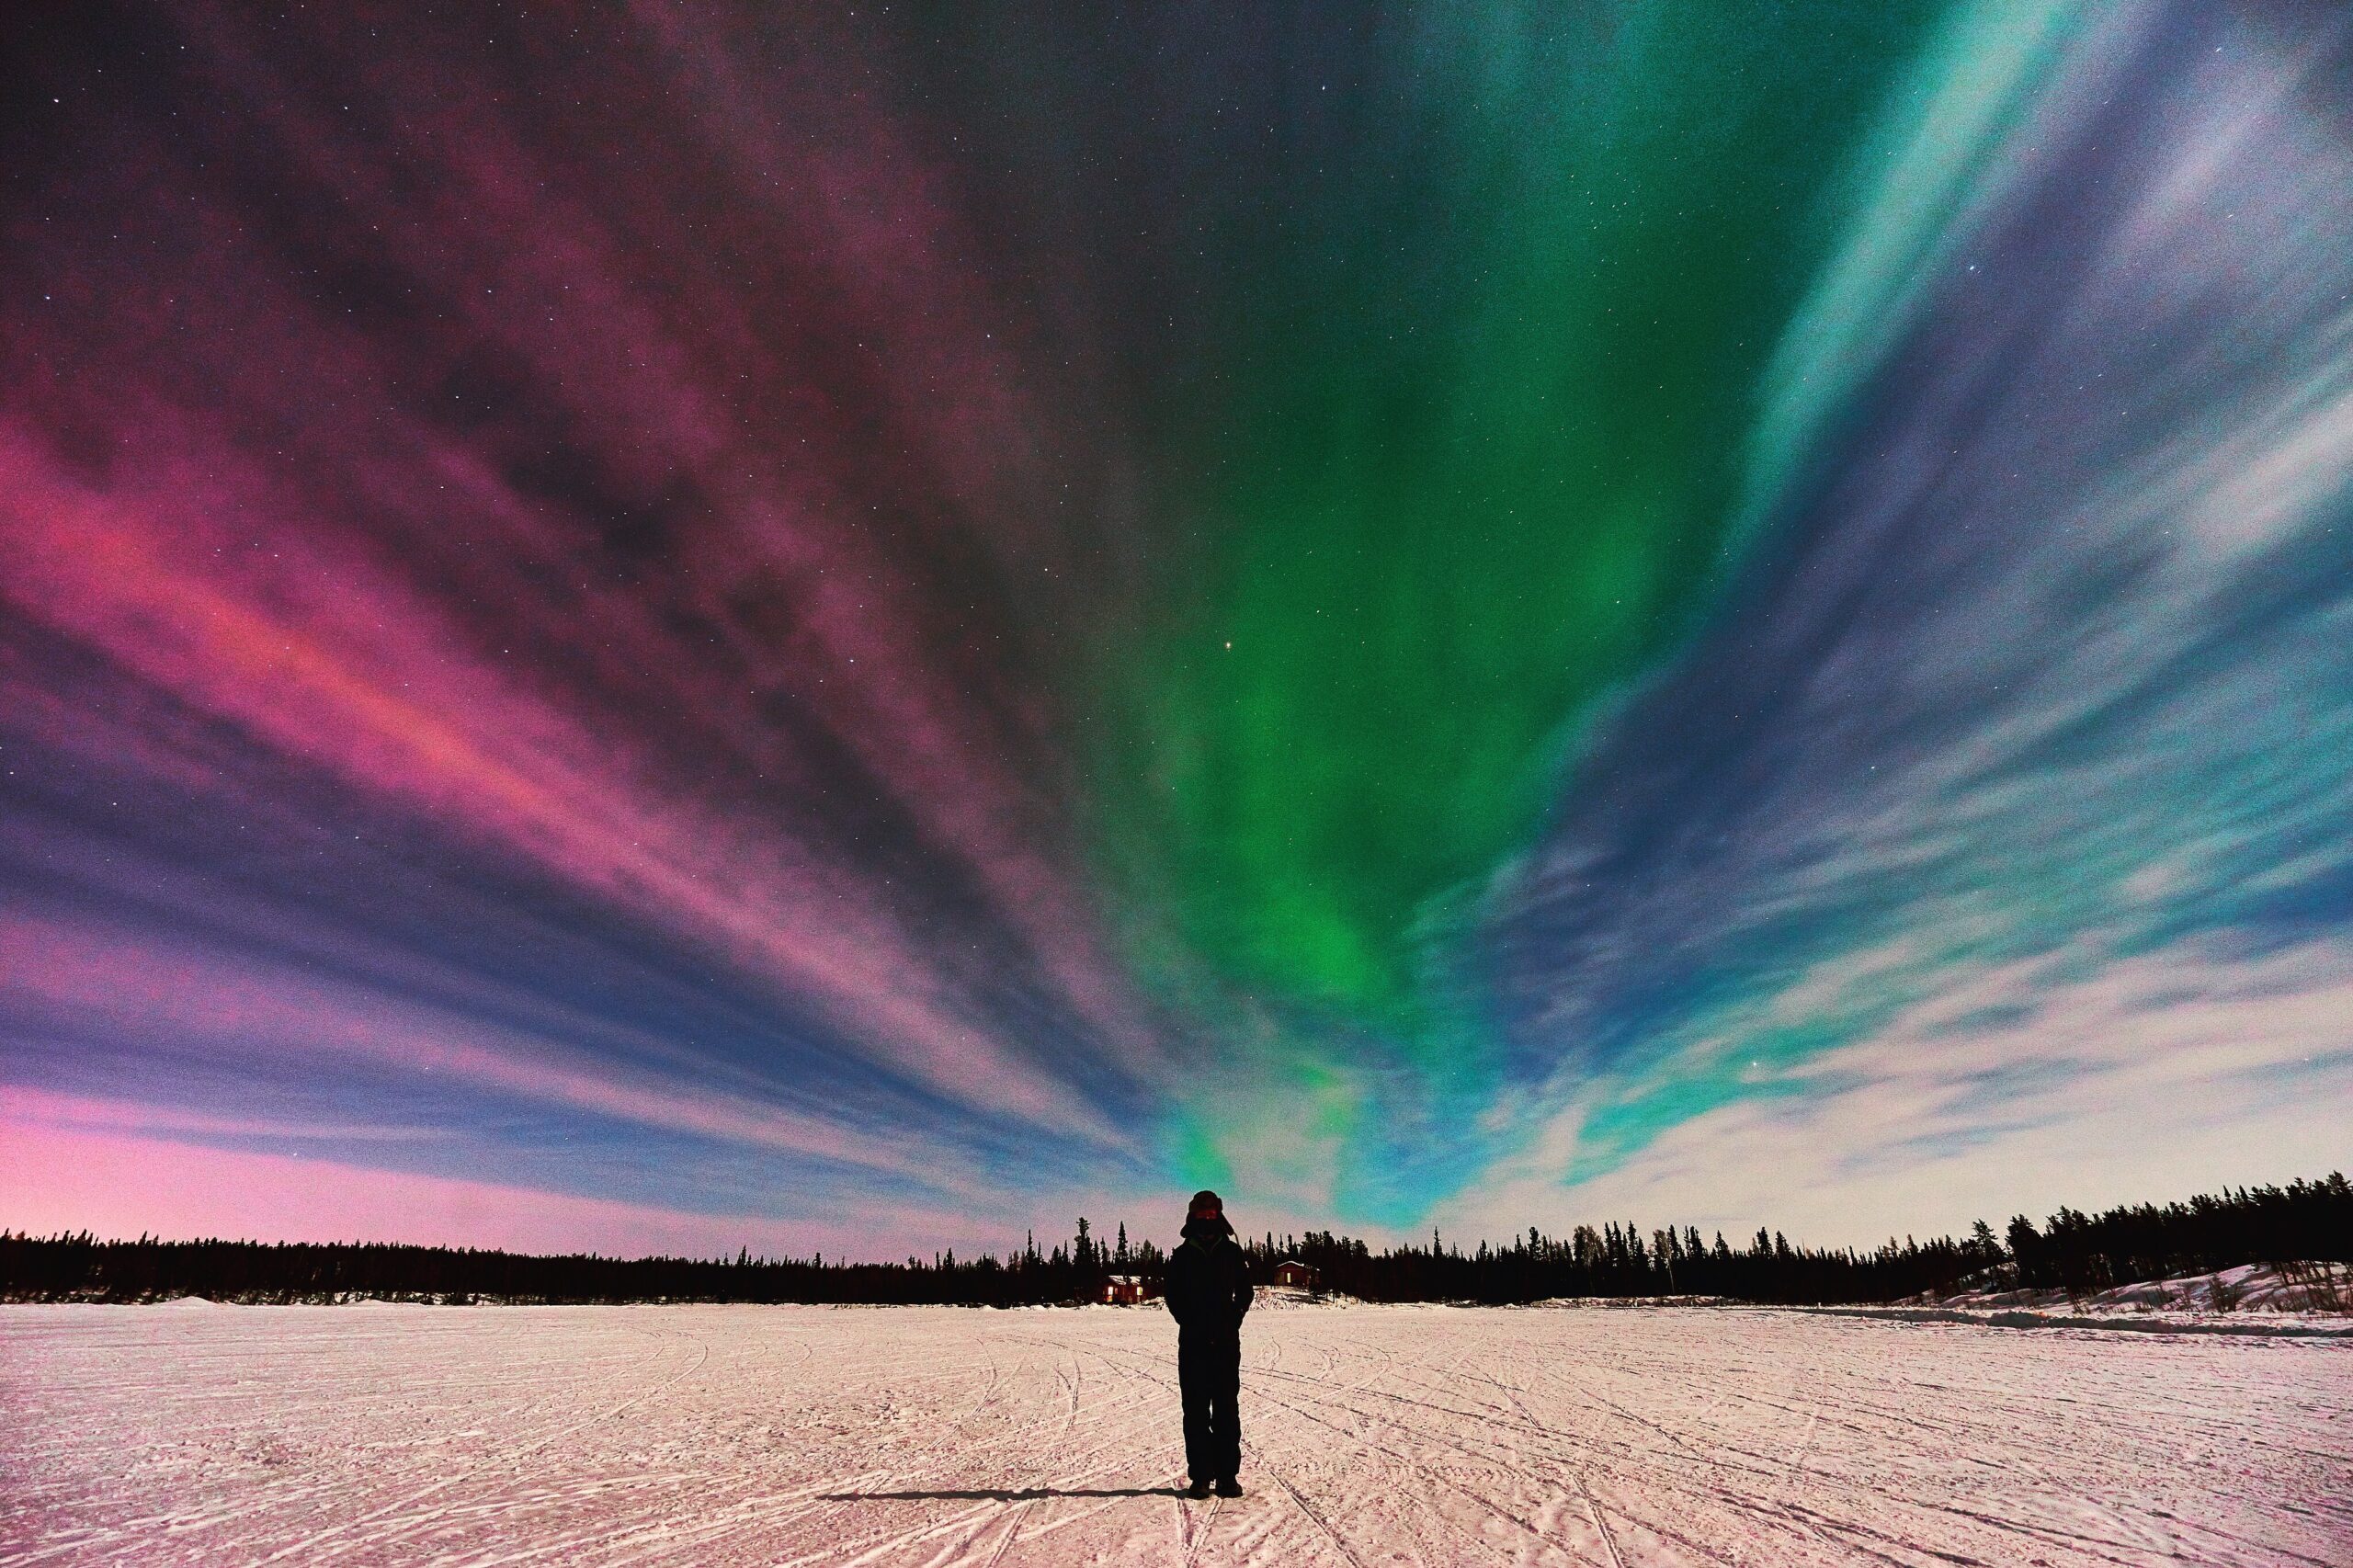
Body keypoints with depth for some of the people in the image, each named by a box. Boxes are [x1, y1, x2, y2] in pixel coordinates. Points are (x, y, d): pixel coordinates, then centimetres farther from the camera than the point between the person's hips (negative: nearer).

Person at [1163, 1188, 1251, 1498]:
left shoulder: (1232, 1252, 10)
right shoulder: (1181, 1256, 9)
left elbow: (1245, 1292, 9)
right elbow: (1173, 1297, 8)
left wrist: (1231, 1322, -2)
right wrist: (1191, 1325, -3)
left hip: (1226, 1342, 0)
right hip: (1193, 1343, 0)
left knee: (1226, 1408, 0)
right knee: (1196, 1410, 0)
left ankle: (1228, 1475, 4)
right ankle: (1200, 1476, 5)